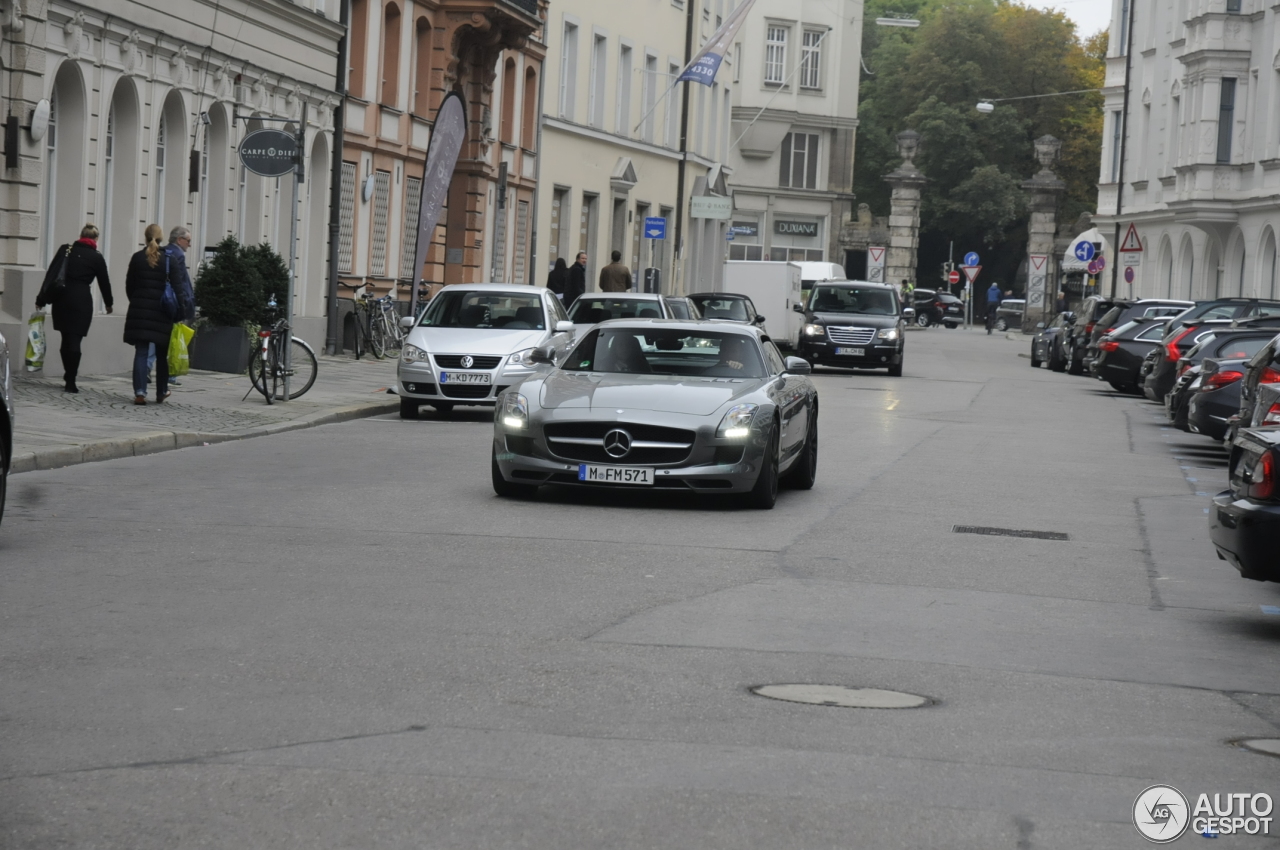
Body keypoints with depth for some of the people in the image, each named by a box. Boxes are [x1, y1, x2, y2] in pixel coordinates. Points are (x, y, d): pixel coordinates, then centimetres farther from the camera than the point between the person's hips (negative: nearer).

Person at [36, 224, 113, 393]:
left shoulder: (65, 250, 5)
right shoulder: (96, 258, 0)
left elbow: (51, 275, 3)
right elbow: (104, 282, 9)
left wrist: (41, 300, 4)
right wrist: (108, 303, 26)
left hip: (61, 298, 3)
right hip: (81, 301, -3)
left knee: (66, 340, 15)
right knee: (74, 341, -2)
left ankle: (68, 377, 20)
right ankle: (70, 381, -5)